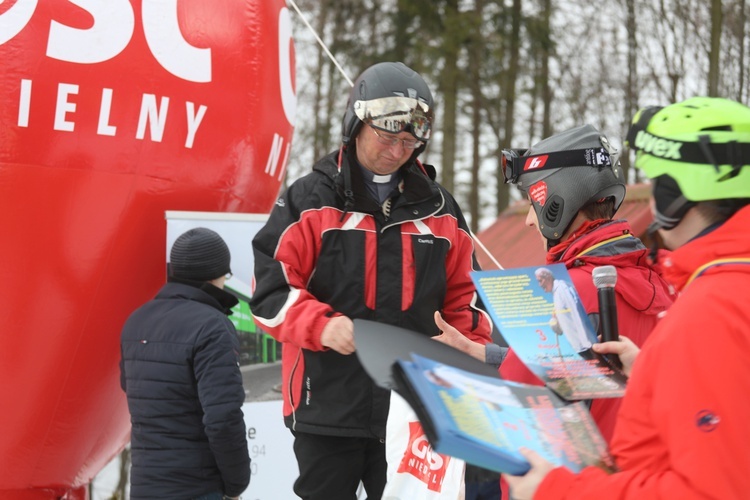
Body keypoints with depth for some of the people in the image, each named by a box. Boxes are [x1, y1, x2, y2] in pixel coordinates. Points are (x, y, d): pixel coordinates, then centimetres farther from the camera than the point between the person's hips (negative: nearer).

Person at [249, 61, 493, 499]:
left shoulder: (440, 210, 11)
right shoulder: (311, 201, 0)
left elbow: (465, 299, 16)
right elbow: (270, 290, -5)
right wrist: (322, 326, -21)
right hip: (329, 408, -3)